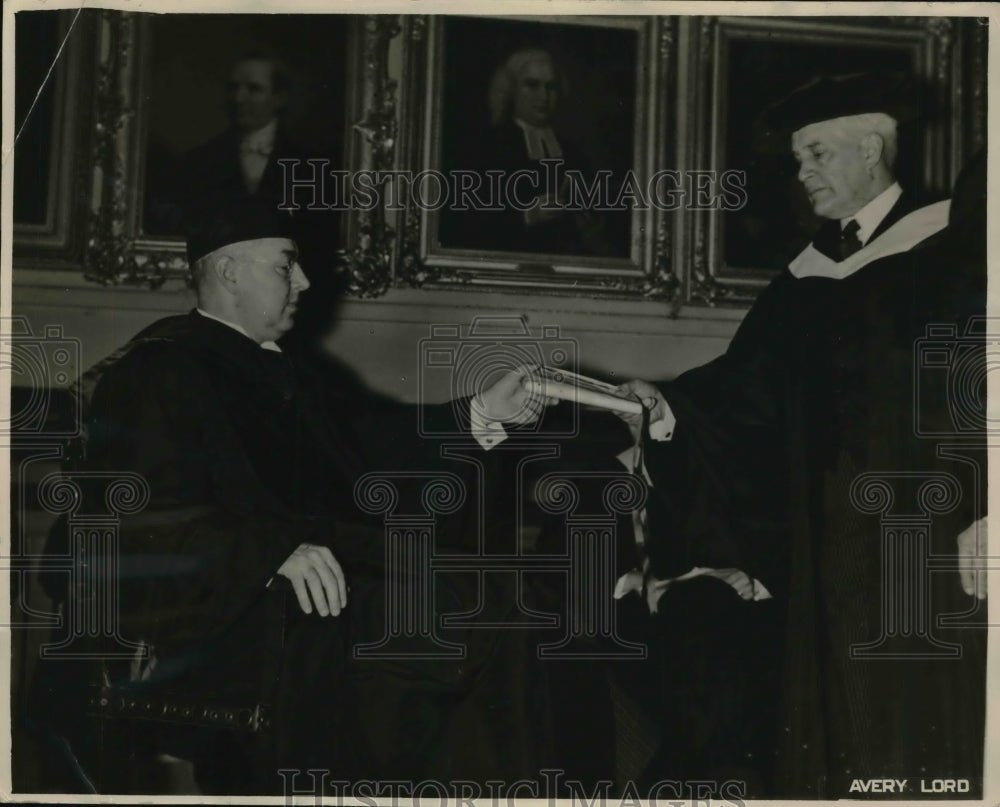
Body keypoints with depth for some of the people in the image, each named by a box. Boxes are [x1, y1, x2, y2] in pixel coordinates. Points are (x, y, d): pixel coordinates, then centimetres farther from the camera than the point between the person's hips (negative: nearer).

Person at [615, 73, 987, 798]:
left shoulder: (957, 242, -3)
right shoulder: (809, 274, 14)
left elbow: (981, 379, -10)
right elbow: (747, 389, 9)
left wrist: (983, 510, -17)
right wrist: (670, 405, -7)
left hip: (935, 533, -5)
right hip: (829, 542, 6)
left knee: (925, 729, -3)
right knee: (837, 733, 8)